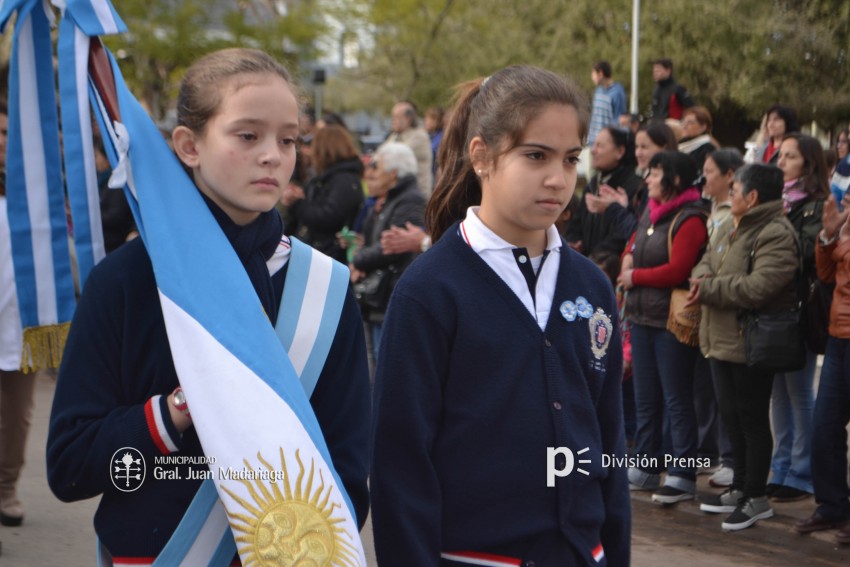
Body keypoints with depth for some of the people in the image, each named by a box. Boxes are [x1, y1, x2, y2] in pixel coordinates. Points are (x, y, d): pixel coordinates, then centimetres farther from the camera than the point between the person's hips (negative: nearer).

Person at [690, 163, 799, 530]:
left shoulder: (776, 235, -18)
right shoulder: (732, 228, 15)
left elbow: (756, 287, -28)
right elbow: (707, 262, 19)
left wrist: (709, 289, -19)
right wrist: (701, 277, -5)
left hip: (750, 346, -10)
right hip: (722, 340, 10)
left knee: (751, 418, -1)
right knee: (731, 415, 17)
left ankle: (756, 498, 10)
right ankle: (741, 487, 30)